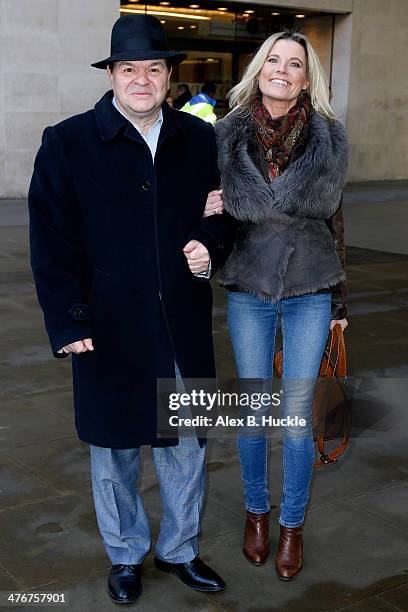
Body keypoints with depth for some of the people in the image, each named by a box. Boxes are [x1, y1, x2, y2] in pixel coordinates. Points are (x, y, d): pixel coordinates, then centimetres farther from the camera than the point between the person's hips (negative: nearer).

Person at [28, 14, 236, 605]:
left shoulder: (200, 139, 2)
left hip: (184, 328, 3)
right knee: (115, 450, 14)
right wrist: (70, 323, -12)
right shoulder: (67, 144, -6)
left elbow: (224, 214, 13)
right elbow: (52, 244, -6)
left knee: (187, 445, 14)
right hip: (109, 329, -2)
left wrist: (212, 248, -8)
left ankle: (180, 549, 38)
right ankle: (125, 556, 37)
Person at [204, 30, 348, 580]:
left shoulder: (328, 136, -2)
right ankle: (256, 512, 33)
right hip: (248, 289, 1)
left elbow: (328, 212, 3)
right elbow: (211, 205, 9)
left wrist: (339, 295, 3)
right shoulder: (228, 134, -1)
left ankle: (293, 524, 25)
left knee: (297, 415, 5)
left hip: (310, 291, -1)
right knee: (254, 411, 10)